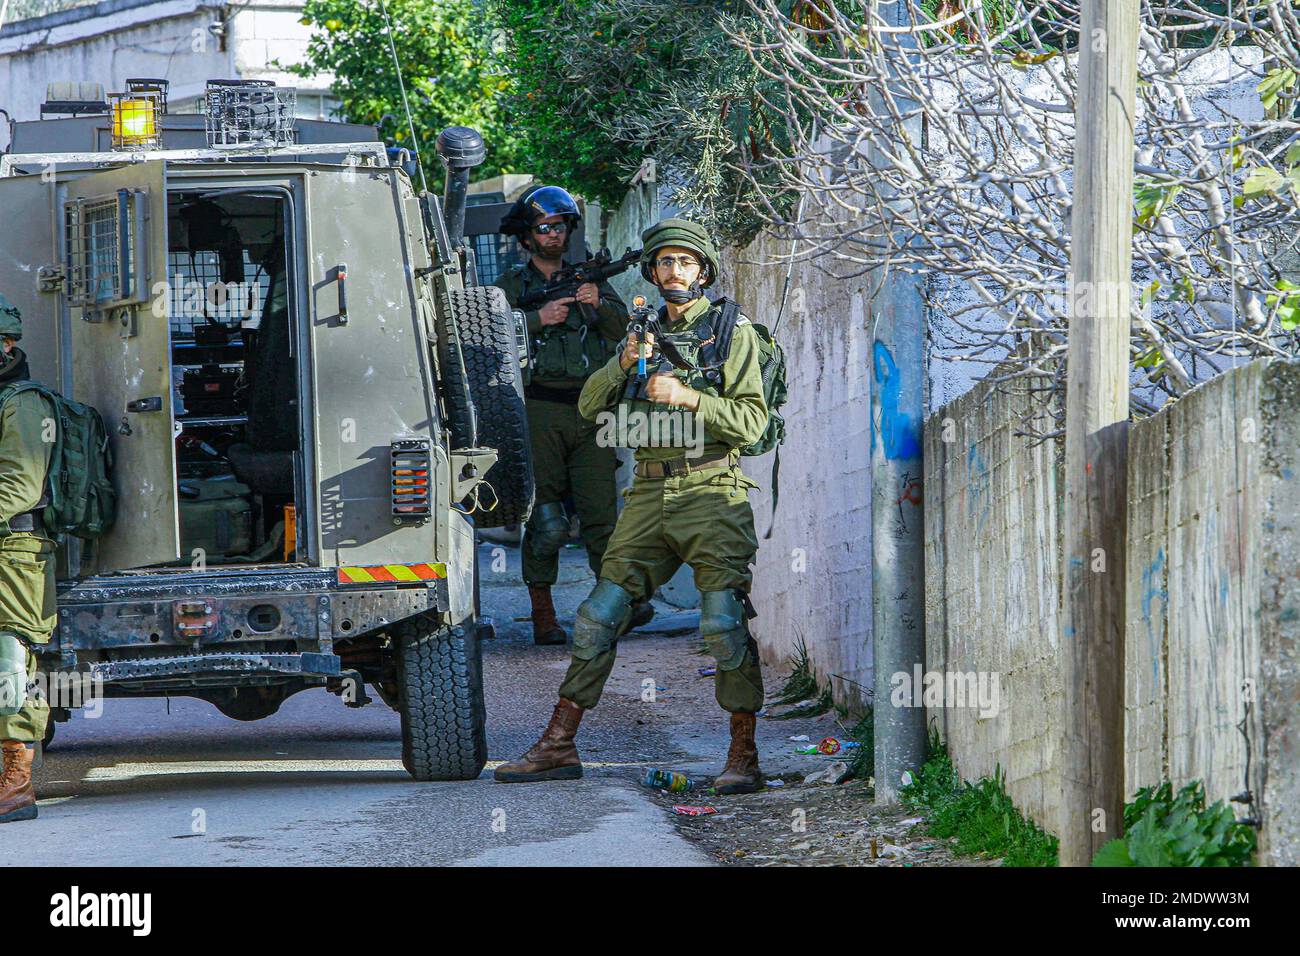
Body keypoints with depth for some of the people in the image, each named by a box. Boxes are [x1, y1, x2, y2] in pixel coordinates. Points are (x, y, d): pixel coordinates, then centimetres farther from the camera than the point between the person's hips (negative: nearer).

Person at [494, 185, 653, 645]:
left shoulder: (591, 279, 17)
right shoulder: (512, 285, 11)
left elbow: (623, 330, 6)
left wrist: (598, 306, -13)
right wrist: (538, 318, -14)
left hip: (589, 410, 2)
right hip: (540, 410, -2)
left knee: (602, 511, -5)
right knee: (544, 519, -3)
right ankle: (543, 616, 0)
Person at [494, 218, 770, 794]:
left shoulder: (732, 331, 2)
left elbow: (752, 421, -5)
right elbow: (589, 406, 13)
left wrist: (687, 397, -16)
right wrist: (624, 364, -6)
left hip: (711, 493, -5)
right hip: (649, 495, 5)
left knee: (723, 623, -15)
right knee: (599, 615, 2)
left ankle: (743, 757, -10)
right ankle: (558, 746, 8)